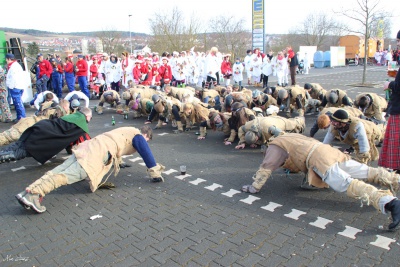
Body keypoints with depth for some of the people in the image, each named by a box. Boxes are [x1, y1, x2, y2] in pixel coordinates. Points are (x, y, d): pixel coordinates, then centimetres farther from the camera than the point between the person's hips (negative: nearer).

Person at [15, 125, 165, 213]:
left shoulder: (127, 131, 37)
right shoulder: (138, 136, 11)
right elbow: (146, 154, 2)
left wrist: (119, 162, 67)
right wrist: (155, 174, 8)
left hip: (88, 146, 9)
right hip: (99, 153, -9)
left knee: (58, 171, -8)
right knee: (67, 175, -26)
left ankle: (27, 192, -22)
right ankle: (33, 194, -44)